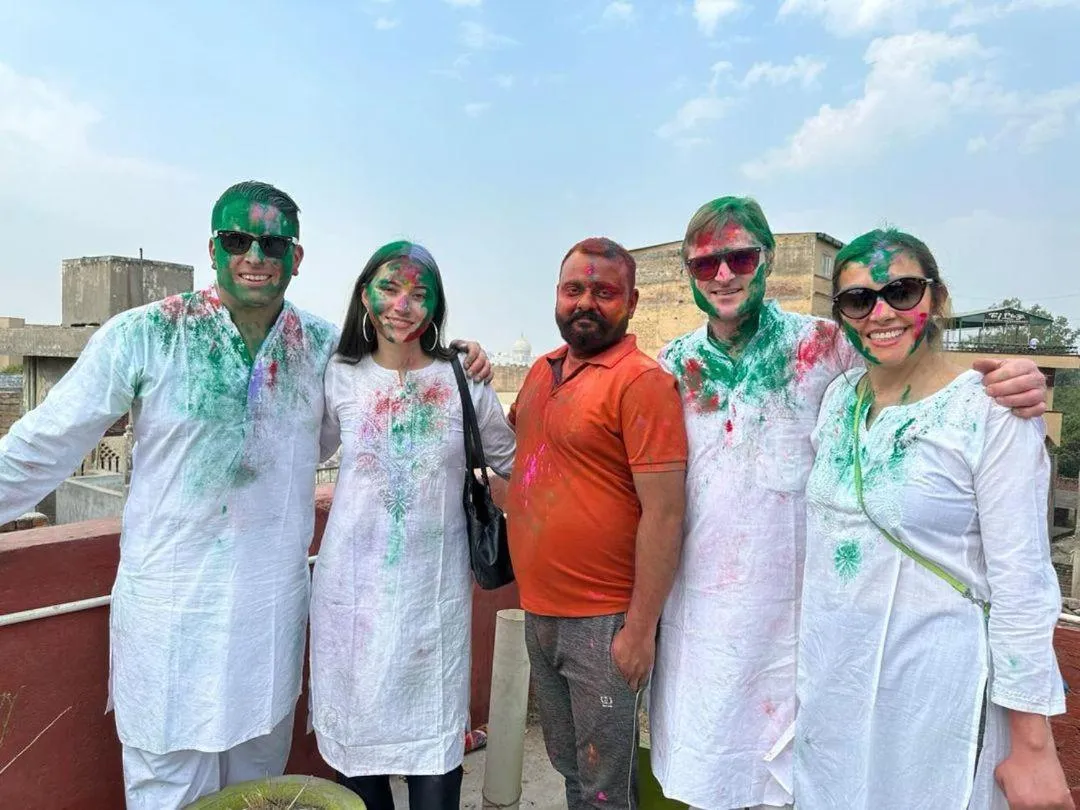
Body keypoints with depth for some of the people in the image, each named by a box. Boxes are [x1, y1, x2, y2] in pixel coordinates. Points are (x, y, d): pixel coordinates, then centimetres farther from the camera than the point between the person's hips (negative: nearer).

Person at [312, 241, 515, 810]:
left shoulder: (463, 380, -3)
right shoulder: (340, 378, 0)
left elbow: (512, 462, 9)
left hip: (435, 589, -1)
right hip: (353, 587, 2)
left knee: (434, 740, 8)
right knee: (354, 726, 15)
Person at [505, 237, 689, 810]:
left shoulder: (642, 381, -16)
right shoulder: (543, 371, 7)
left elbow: (664, 514, -18)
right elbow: (510, 441, 27)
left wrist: (640, 629, -18)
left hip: (603, 624, -7)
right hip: (538, 612, 7)